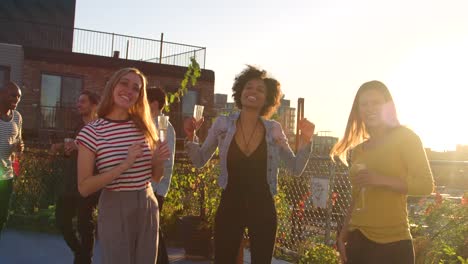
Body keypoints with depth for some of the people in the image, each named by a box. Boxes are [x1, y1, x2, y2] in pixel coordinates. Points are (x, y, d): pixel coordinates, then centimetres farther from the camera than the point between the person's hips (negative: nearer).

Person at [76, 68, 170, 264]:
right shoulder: (92, 131, -9)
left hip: (147, 208, 4)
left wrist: (158, 161, -10)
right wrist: (124, 165, -24)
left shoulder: (144, 127, 3)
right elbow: (84, 188, -15)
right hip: (114, 210, -4)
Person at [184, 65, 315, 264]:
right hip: (229, 207, 0)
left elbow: (296, 168, 3)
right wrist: (191, 137, -10)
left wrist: (306, 140, -10)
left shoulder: (274, 129, -3)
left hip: (263, 209, 1)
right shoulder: (223, 124, -3)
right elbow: (199, 161, 6)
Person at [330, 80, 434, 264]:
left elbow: (426, 184, -10)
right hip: (357, 240, 5)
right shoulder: (358, 150, 13)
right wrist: (343, 234, 10)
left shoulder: (405, 137, -2)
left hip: (392, 243, -5)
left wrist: (380, 180, -19)